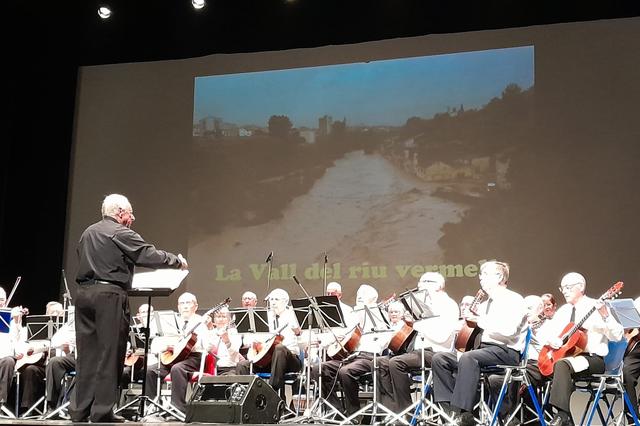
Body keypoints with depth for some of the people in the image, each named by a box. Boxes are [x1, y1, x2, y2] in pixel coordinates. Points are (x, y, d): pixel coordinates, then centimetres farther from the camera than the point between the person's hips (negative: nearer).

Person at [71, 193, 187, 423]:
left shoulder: (88, 233, 17)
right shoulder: (121, 233, -6)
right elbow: (150, 256, -9)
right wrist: (178, 261, 5)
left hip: (83, 292, 7)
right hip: (109, 294, -7)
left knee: (86, 353, 9)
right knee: (109, 353, -1)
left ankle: (79, 410, 11)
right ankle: (102, 412, 0)